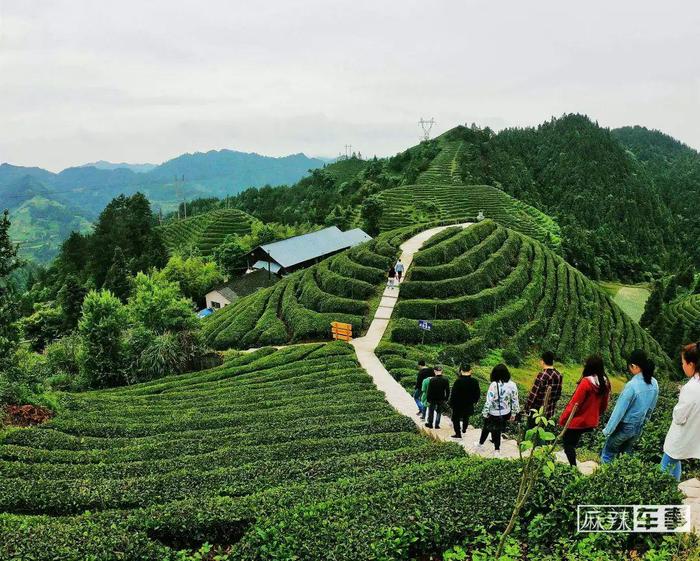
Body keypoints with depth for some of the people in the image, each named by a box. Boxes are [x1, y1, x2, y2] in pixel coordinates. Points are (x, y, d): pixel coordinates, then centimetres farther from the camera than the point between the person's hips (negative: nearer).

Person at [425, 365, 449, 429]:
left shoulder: (432, 380, -18)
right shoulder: (445, 380, -9)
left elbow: (429, 391, -14)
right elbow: (447, 391, -2)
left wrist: (428, 400, -5)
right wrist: (446, 399, 9)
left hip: (433, 399, -2)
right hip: (441, 399, 2)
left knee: (431, 412, 16)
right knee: (439, 412, 17)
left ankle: (430, 424, 26)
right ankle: (437, 425, 20)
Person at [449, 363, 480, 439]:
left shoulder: (458, 381, -21)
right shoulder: (474, 382, -10)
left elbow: (453, 394, -16)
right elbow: (478, 393, 1)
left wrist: (451, 403, -3)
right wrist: (475, 401, 18)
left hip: (458, 405, -4)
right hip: (469, 404, 4)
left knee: (456, 418, 13)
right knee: (466, 417, 28)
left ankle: (458, 433, 13)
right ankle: (464, 429, 44)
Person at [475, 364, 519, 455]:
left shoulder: (494, 385, -25)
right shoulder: (512, 385, -11)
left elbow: (489, 401, -21)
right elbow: (515, 401, -3)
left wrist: (485, 413, -8)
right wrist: (513, 413, 11)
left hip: (494, 413, -3)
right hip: (506, 413, 3)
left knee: (487, 428, 20)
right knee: (498, 430, 21)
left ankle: (480, 444, 40)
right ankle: (497, 449, 31)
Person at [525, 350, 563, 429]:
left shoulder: (542, 375, -21)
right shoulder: (558, 375, 0)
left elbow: (533, 394, -19)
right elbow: (558, 394, 8)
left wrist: (527, 407, -8)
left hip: (537, 411, -6)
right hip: (550, 411, 6)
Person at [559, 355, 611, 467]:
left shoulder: (586, 382, -23)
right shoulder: (606, 383, -2)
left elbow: (574, 403, -19)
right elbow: (604, 405, 9)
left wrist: (563, 419, -9)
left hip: (577, 421, -7)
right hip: (591, 422, 7)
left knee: (568, 444, 8)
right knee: (573, 443, 23)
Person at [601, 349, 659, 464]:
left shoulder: (632, 385, -29)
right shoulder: (654, 383, -7)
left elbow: (619, 410, -22)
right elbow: (651, 407, 8)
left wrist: (608, 430, -11)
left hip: (625, 427, -7)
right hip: (639, 428, 7)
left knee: (607, 455, 11)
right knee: (625, 454, 22)